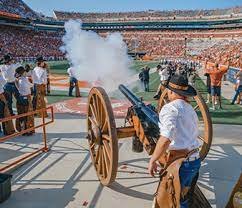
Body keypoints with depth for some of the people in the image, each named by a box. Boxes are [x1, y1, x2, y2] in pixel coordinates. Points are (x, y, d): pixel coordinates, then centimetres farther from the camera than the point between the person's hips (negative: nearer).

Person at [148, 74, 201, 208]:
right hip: (195, 161, 9)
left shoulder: (170, 108, -14)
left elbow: (165, 139, -26)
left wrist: (152, 160, -16)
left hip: (180, 164, -9)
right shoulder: (190, 109, 14)